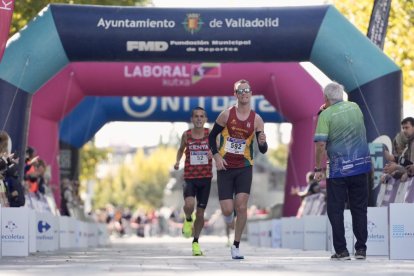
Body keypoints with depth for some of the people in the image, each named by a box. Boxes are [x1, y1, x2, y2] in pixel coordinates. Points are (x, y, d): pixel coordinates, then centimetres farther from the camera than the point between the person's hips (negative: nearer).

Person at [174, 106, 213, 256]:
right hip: (189, 178, -1)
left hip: (205, 178, 1)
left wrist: (213, 153, -22)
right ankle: (188, 220, 9)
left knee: (200, 213, 7)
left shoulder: (211, 134, -3)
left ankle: (196, 242, 27)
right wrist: (177, 161, -1)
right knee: (189, 205, -27)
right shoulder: (186, 134, -1)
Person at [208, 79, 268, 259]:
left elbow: (263, 150, -1)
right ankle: (230, 208, 36)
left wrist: (262, 142, -24)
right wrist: (216, 156, -9)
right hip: (225, 167, 0)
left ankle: (236, 245, 3)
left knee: (241, 206, -12)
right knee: (227, 210, -5)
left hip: (244, 167, 0)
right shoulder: (226, 115, -4)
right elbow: (212, 136, 5)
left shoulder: (256, 120, -2)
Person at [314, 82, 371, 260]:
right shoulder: (355, 107, 7)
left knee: (335, 209, 5)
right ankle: (361, 249, 10)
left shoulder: (326, 115, -9)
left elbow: (321, 145, -16)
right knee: (359, 208, 10)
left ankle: (341, 250, 2)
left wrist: (318, 169, -7)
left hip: (339, 169, -4)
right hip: (361, 165, 4)